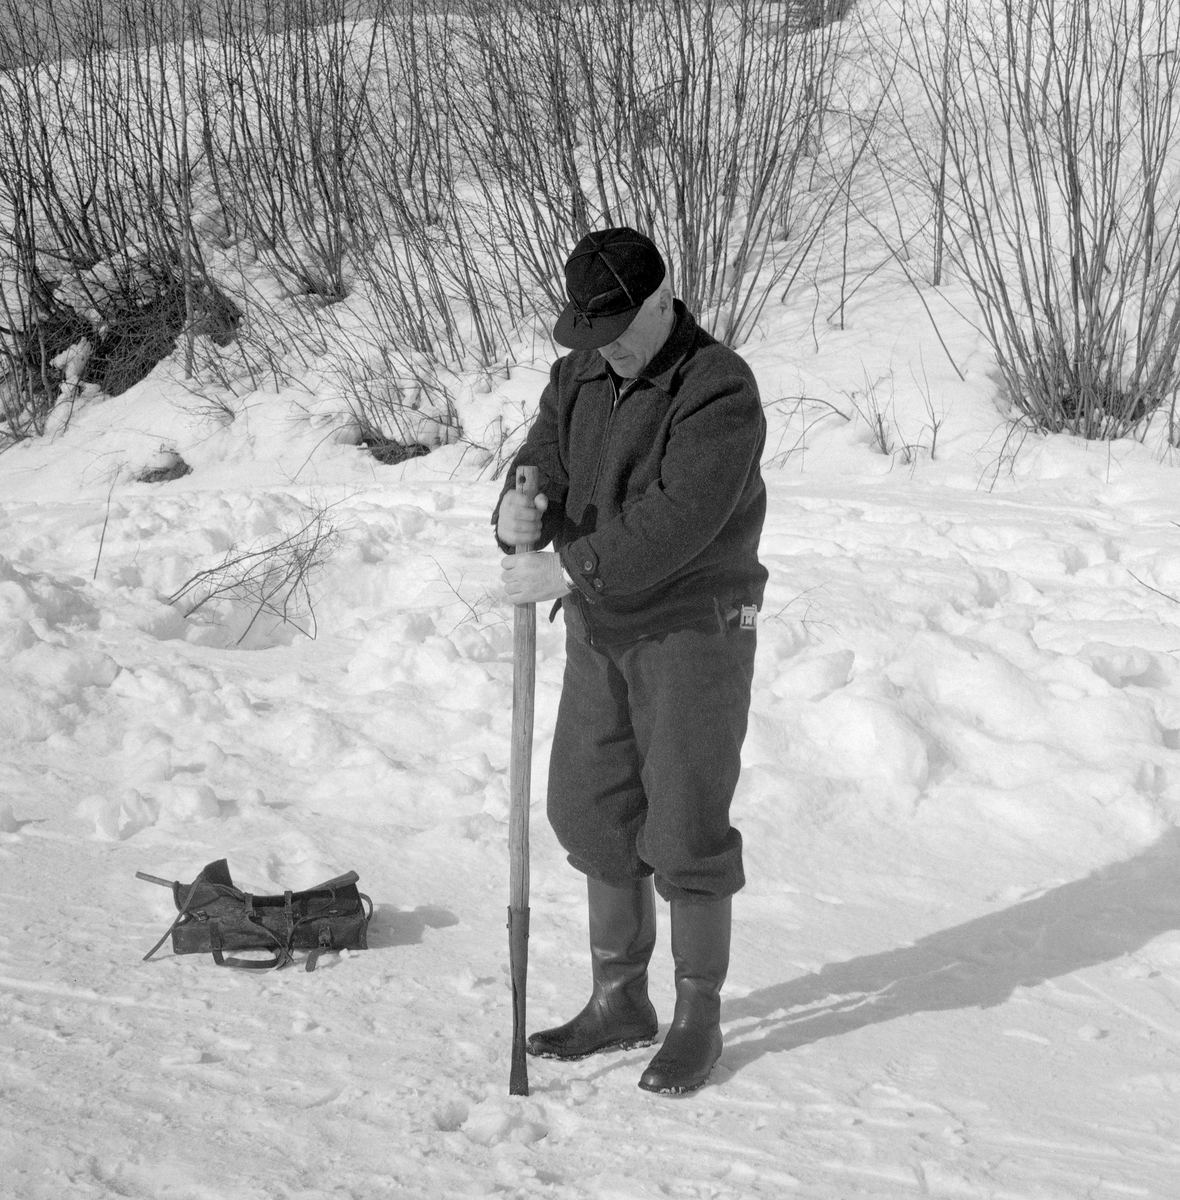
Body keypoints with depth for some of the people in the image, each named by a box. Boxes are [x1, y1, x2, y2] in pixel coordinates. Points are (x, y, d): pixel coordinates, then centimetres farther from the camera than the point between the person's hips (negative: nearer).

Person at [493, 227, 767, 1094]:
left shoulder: (720, 392, -19)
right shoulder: (580, 377, 4)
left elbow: (673, 524, -27)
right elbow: (543, 462, -1)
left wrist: (566, 572, -27)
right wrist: (520, 513, -24)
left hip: (696, 627, -7)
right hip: (601, 629, 7)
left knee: (685, 828, -2)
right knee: (593, 812, 12)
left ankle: (700, 1020, 13)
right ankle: (620, 1002, 26)